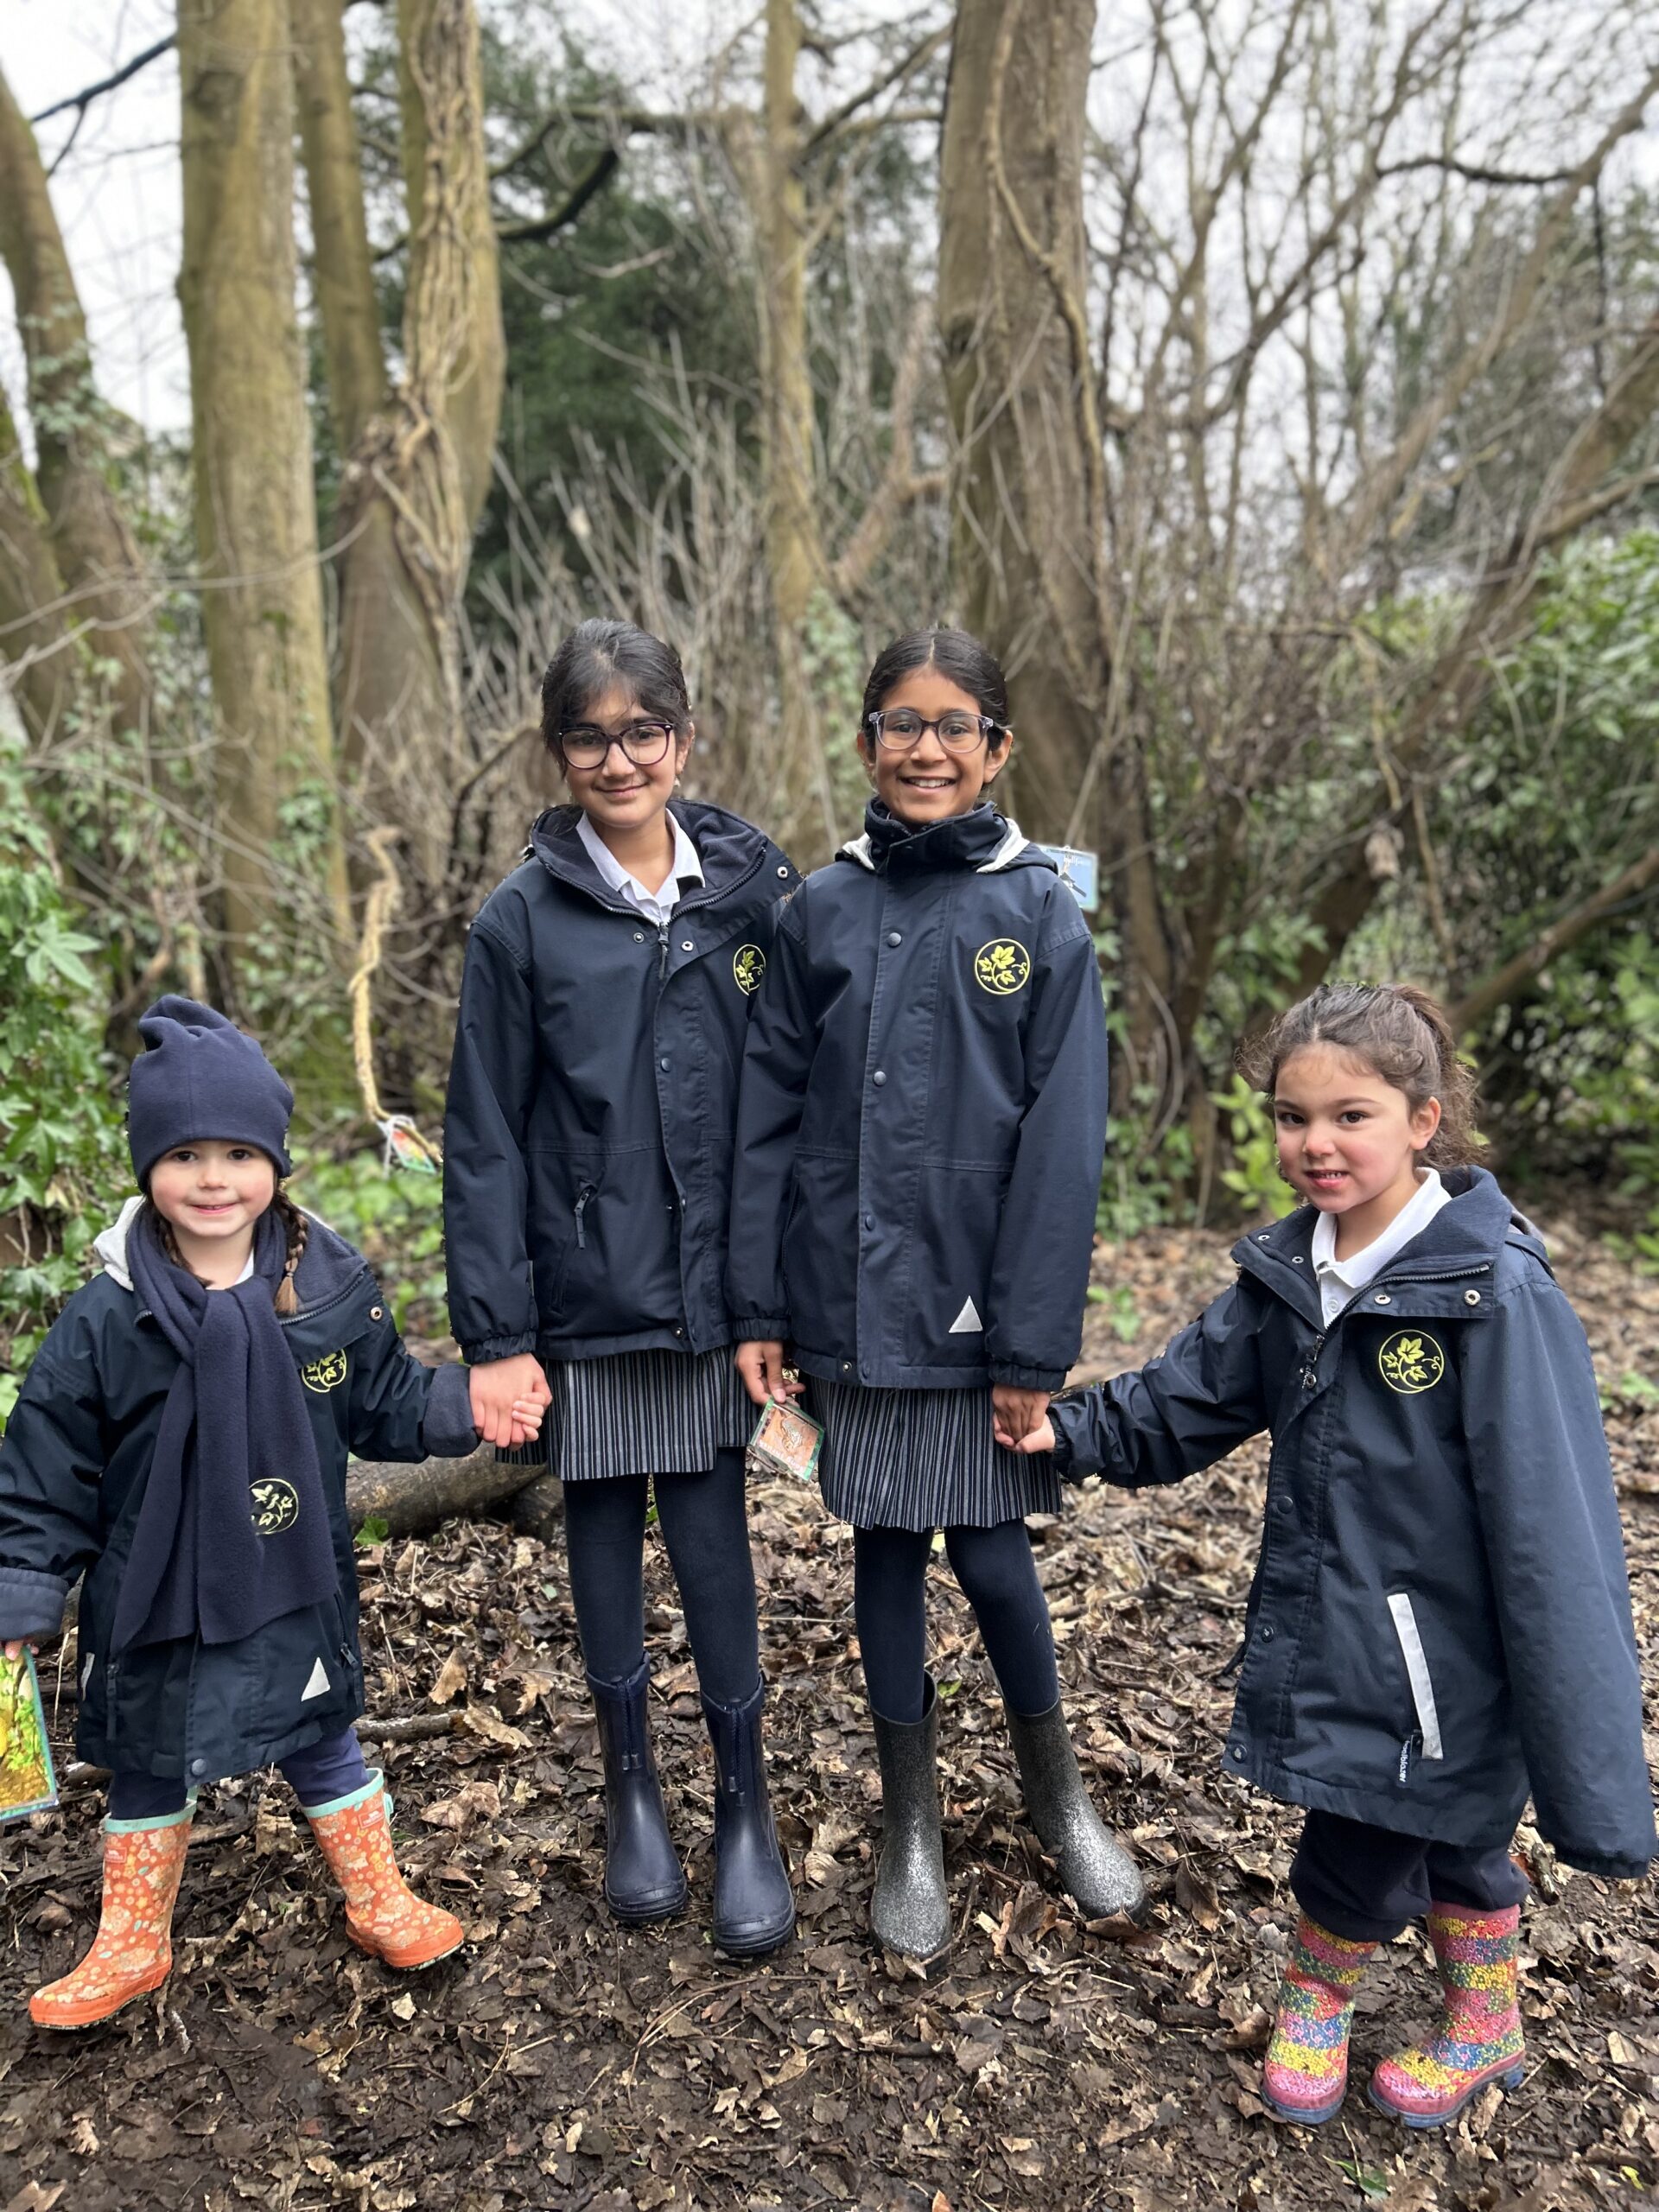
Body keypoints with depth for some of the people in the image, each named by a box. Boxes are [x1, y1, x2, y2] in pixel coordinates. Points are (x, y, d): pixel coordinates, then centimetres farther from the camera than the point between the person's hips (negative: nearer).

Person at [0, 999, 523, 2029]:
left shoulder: (332, 1285, -11)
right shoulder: (106, 1321, -15)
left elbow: (385, 1401, 1)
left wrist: (467, 1405, -14)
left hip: (299, 1594, 1)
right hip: (153, 1605, 0)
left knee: (325, 1744, 17)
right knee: (148, 1764, 19)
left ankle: (379, 1899, 40)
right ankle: (133, 1942, 42)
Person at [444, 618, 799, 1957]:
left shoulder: (757, 891, 0)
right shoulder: (522, 920, -2)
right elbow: (485, 1138, -2)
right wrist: (494, 1332, -6)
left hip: (713, 1287, 0)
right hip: (583, 1293, 0)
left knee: (712, 1537, 3)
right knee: (604, 1526, 12)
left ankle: (746, 1808, 22)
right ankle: (632, 1787, 32)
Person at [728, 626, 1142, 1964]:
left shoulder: (1041, 916, -3)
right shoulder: (822, 912, 4)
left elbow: (1062, 1146, -7)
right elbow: (768, 1116, 3)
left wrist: (1034, 1348, -10)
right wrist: (757, 1305, -1)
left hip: (980, 1306, -2)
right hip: (854, 1303, 2)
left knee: (989, 1549, 4)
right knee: (888, 1549, 12)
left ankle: (1057, 1789, 34)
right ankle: (913, 1830, 31)